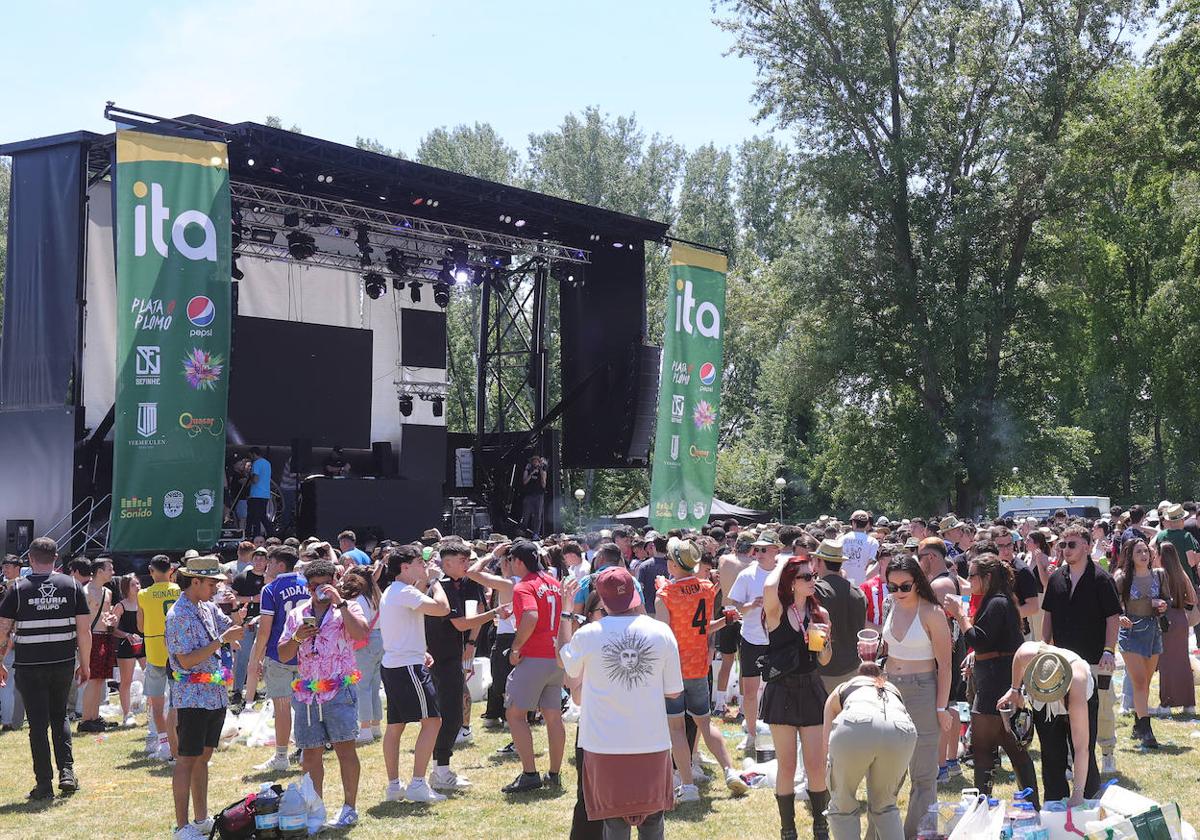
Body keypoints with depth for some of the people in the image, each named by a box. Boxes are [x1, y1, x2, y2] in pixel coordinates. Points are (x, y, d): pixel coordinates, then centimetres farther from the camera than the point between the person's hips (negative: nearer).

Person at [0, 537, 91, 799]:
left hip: (29, 667, -2)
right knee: (59, 716, 20)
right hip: (64, 664, 2)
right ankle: (67, 771, 8)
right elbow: (85, 631, -1)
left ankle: (44, 784, 6)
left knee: (38, 723, 5)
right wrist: (85, 665, 7)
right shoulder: (72, 586, 0)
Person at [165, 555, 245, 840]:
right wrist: (221, 640, -21)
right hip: (192, 697, -8)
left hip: (215, 696, 8)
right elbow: (187, 661, -21)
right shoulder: (179, 616, -15)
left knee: (203, 757, 15)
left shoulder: (208, 608, 10)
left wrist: (236, 614, -2)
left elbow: (233, 631, 19)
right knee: (187, 760, -3)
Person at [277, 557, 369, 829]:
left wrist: (340, 602, -17)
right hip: (306, 692, 4)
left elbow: (361, 633, -17)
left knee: (345, 748, -5)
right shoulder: (296, 615, 14)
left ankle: (349, 807, 2)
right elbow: (283, 654, 13)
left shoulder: (347, 608, 3)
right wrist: (297, 638, -6)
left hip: (339, 690, -4)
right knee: (310, 753, 7)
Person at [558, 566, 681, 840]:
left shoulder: (588, 634, -8)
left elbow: (563, 658, 15)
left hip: (606, 747, -1)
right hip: (653, 743, 1)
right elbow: (673, 692, 1)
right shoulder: (661, 632, -5)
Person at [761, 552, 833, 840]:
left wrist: (824, 639, -11)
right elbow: (769, 587, -31)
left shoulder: (820, 613, 5)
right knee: (787, 767, 5)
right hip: (781, 690, -3)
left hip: (811, 690, 3)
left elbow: (825, 660, 11)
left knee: (817, 766, 3)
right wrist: (781, 563, -12)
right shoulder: (776, 611, -7)